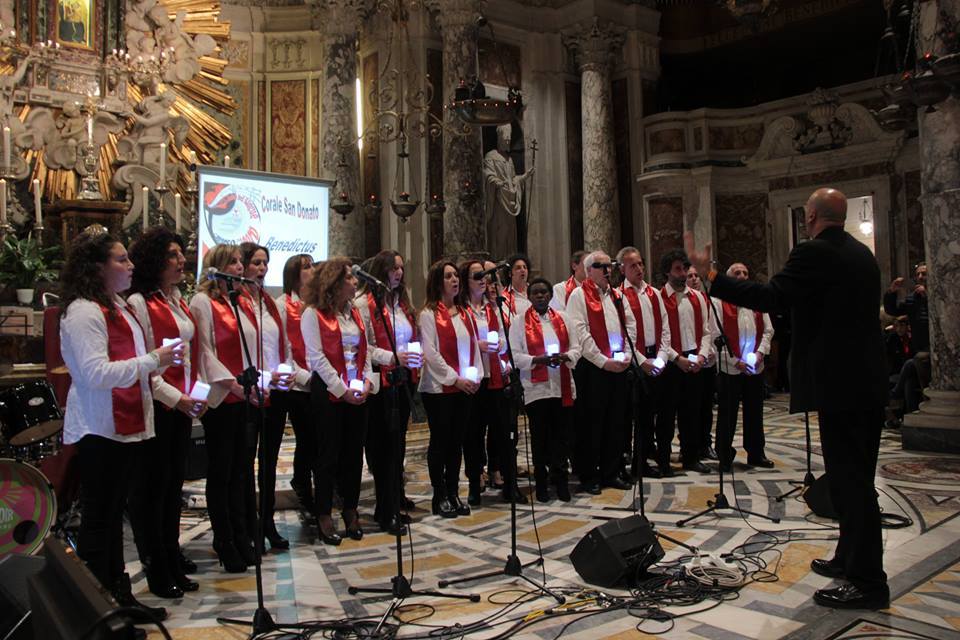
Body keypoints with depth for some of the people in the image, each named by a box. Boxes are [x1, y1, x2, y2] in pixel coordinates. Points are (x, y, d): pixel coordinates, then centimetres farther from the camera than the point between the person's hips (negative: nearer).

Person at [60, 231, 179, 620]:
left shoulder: (118, 306, 16)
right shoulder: (83, 312, -14)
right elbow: (96, 372, -24)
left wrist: (159, 362, 15)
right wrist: (152, 361, -20)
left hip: (128, 425, 9)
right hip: (100, 430, -9)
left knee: (114, 514, 16)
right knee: (98, 518, 0)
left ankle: (119, 595, 27)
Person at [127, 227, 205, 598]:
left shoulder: (178, 300, 13)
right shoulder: (139, 303, -10)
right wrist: (175, 398, -17)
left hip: (182, 406, 8)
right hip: (157, 406, -7)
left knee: (174, 484, 14)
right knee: (153, 487, 4)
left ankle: (173, 565, 25)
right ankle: (157, 571, 16)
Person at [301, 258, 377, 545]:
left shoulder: (354, 313, 14)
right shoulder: (313, 314, -6)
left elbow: (364, 351, 11)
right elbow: (317, 357, -12)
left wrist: (367, 381, -5)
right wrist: (342, 390, -15)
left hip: (359, 393, 6)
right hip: (328, 392, -6)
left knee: (354, 453, 9)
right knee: (329, 454, 1)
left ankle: (350, 510, 22)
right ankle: (324, 516, 13)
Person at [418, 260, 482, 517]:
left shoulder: (464, 312, 13)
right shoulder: (429, 313, -7)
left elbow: (474, 345, 12)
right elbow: (430, 352, -13)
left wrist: (476, 376, -1)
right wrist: (455, 378, -14)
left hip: (465, 387, 6)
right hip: (439, 387, -6)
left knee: (457, 441, 11)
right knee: (440, 441, 3)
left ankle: (453, 493, 21)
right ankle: (439, 497, 12)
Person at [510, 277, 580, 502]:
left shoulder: (563, 319, 11)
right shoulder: (519, 323, 1)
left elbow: (576, 348, 8)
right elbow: (515, 355, -5)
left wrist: (565, 356, -13)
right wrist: (539, 360, -19)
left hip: (563, 387, 3)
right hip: (536, 388, -3)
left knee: (562, 436, 4)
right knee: (540, 438, 5)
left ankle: (559, 479, 19)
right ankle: (541, 483, 17)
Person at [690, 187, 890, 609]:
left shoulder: (813, 253, -14)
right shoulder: (862, 254, 15)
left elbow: (769, 297, -24)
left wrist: (710, 275, -20)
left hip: (839, 384, -10)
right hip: (869, 382, 10)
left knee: (849, 478, -3)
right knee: (856, 477, 18)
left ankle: (868, 582, 4)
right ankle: (851, 559, 31)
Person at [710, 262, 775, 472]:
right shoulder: (719, 302, -5)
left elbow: (767, 330, 9)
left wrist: (760, 352, -7)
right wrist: (735, 360, -14)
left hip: (755, 367, 5)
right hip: (730, 367, -4)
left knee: (755, 412, 12)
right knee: (727, 413, 2)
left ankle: (756, 453, 23)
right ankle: (725, 456, 11)